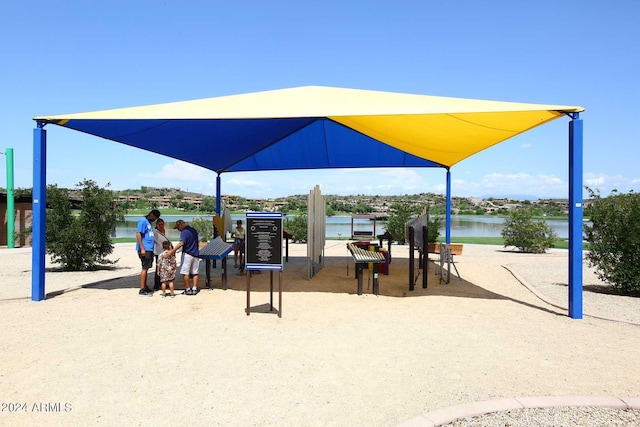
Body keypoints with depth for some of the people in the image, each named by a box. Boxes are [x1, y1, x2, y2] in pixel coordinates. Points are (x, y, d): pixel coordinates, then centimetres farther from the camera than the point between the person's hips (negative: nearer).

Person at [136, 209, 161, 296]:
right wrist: (142, 249, -21)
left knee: (146, 268, 13)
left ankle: (145, 287, 21)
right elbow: (138, 234, -17)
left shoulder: (149, 222, 18)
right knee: (145, 268, -7)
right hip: (145, 249, -9)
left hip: (149, 249, 9)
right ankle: (142, 290, -4)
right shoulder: (143, 221, -10)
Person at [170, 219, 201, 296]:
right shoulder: (194, 230, 12)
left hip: (187, 254, -7)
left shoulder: (184, 232, -14)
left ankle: (187, 289, 5)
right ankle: (194, 289, 9)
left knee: (185, 272, 2)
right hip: (196, 254, 7)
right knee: (195, 272, 10)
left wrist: (172, 251, -32)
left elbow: (181, 243, -27)